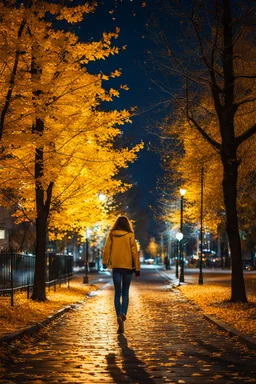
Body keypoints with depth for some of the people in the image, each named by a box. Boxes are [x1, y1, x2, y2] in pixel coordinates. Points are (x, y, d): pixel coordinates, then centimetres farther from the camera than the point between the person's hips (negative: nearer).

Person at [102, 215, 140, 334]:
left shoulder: (111, 235, 1)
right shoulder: (130, 235, -3)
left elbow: (106, 249, -4)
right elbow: (134, 252, -3)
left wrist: (104, 262, 6)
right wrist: (137, 268, 1)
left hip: (116, 266, 1)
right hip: (128, 266, 0)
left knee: (117, 293, 7)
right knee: (125, 293, 10)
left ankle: (119, 316, -11)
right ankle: (123, 314, -13)